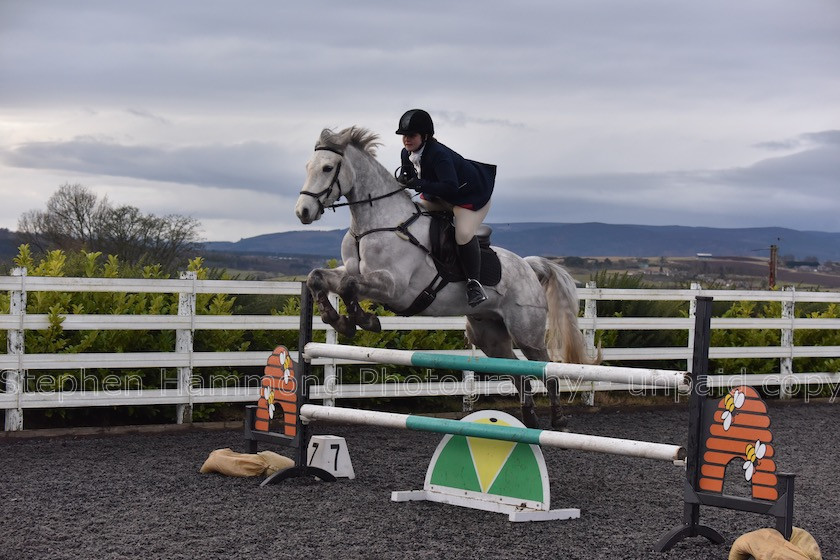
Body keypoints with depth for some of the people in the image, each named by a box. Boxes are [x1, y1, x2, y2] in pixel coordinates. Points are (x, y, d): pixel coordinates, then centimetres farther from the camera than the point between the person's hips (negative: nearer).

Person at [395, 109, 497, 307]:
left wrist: (420, 184, -50)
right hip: (437, 197, 9)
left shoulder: (439, 155, -37)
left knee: (463, 235, -27)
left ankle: (474, 283, -8)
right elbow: (406, 175, 7)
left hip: (472, 195, -9)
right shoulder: (406, 154, -10)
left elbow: (450, 187, -44)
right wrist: (403, 180, -18)